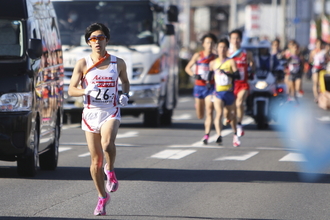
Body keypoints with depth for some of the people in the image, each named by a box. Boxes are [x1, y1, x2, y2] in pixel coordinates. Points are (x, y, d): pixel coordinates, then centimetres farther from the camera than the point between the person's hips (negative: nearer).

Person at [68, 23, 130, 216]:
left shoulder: (118, 63, 4)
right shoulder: (83, 64, 0)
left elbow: (125, 81, 21)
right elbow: (71, 90, -2)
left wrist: (125, 95, 1)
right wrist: (86, 90, -22)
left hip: (111, 112, -1)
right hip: (90, 113, 1)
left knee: (107, 143, -32)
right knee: (96, 159, 3)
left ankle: (110, 170, -1)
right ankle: (103, 197, 20)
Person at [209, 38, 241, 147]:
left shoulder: (231, 62, 0)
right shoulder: (213, 63, 9)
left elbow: (237, 76, -11)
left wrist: (227, 73, -24)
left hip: (229, 92, 0)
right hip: (218, 92, 0)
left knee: (231, 115, 16)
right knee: (219, 113, -22)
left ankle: (235, 135, 38)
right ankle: (219, 136, -35)